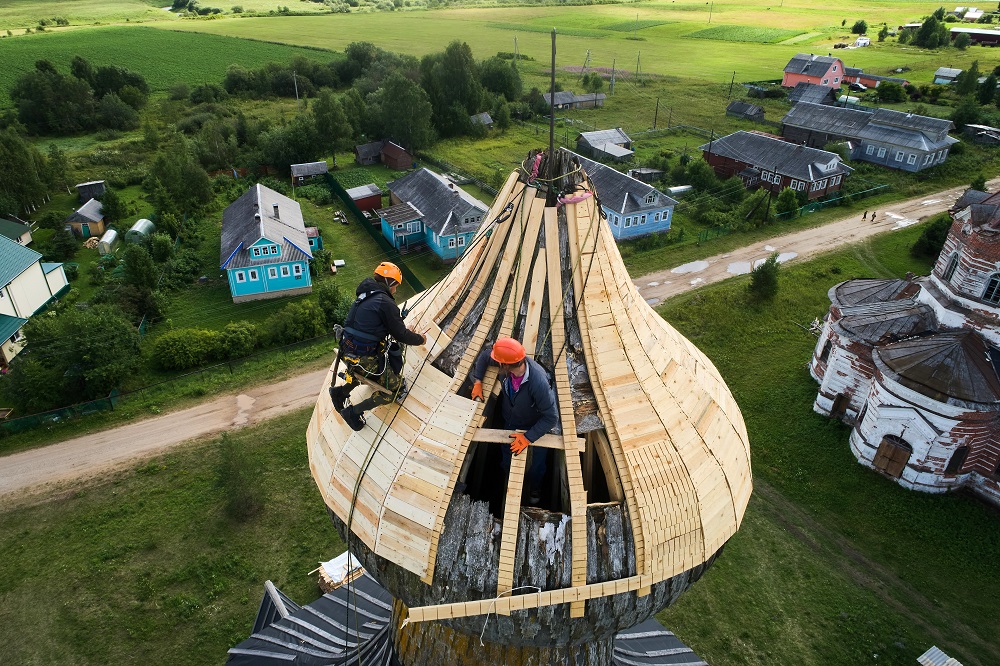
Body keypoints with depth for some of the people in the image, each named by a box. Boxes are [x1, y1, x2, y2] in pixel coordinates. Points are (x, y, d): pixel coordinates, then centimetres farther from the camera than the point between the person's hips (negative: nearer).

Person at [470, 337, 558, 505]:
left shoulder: (538, 383, -45)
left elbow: (551, 417, -34)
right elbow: (484, 355, -6)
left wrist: (528, 437, -32)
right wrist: (477, 382, -9)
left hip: (535, 427, -4)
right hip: (510, 422, 4)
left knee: (537, 466, 22)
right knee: (508, 461, 25)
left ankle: (535, 487, 57)